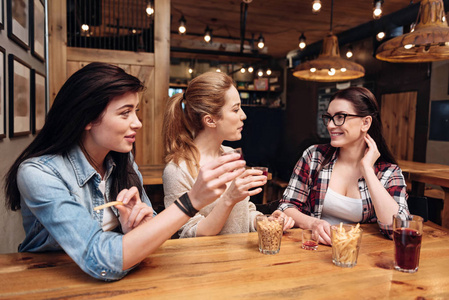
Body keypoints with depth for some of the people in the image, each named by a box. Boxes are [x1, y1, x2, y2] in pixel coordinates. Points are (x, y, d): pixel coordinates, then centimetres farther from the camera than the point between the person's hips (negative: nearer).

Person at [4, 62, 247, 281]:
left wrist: (134, 227, -21)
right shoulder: (38, 173, -21)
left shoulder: (123, 161, -5)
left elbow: (152, 234, 0)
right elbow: (104, 262, -30)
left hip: (116, 281, 3)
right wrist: (191, 201, -35)